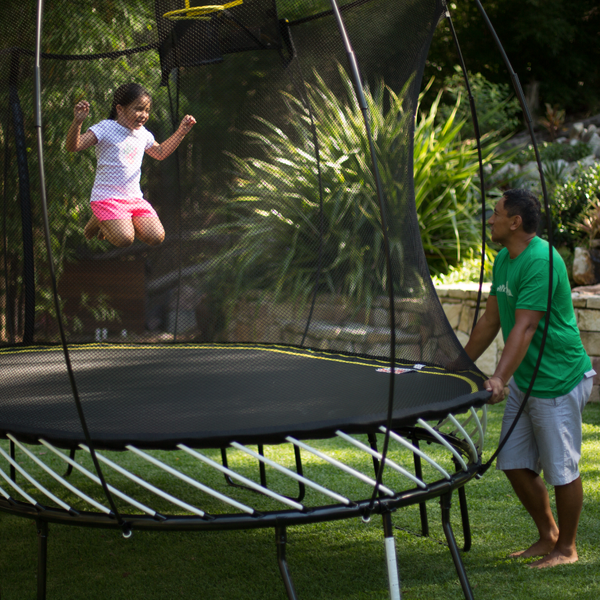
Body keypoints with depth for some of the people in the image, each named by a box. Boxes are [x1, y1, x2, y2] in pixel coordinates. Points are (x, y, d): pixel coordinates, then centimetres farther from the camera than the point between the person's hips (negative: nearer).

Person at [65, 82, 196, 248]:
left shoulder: (143, 134, 12)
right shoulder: (106, 128, -10)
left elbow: (160, 152, 32)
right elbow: (73, 146, -20)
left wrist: (181, 132, 23)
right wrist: (77, 122, -37)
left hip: (135, 199, 7)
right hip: (108, 197, -7)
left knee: (156, 237, -11)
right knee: (124, 240, -26)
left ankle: (119, 223, 16)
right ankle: (98, 221, 8)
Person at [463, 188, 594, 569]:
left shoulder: (541, 262, -21)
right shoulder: (504, 260, 8)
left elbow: (524, 328, -29)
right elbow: (491, 321, 16)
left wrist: (499, 378, -36)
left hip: (558, 380, -9)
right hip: (524, 380, 9)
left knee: (561, 469, 2)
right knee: (516, 465, 11)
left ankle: (567, 548, 18)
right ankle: (548, 536, 28)